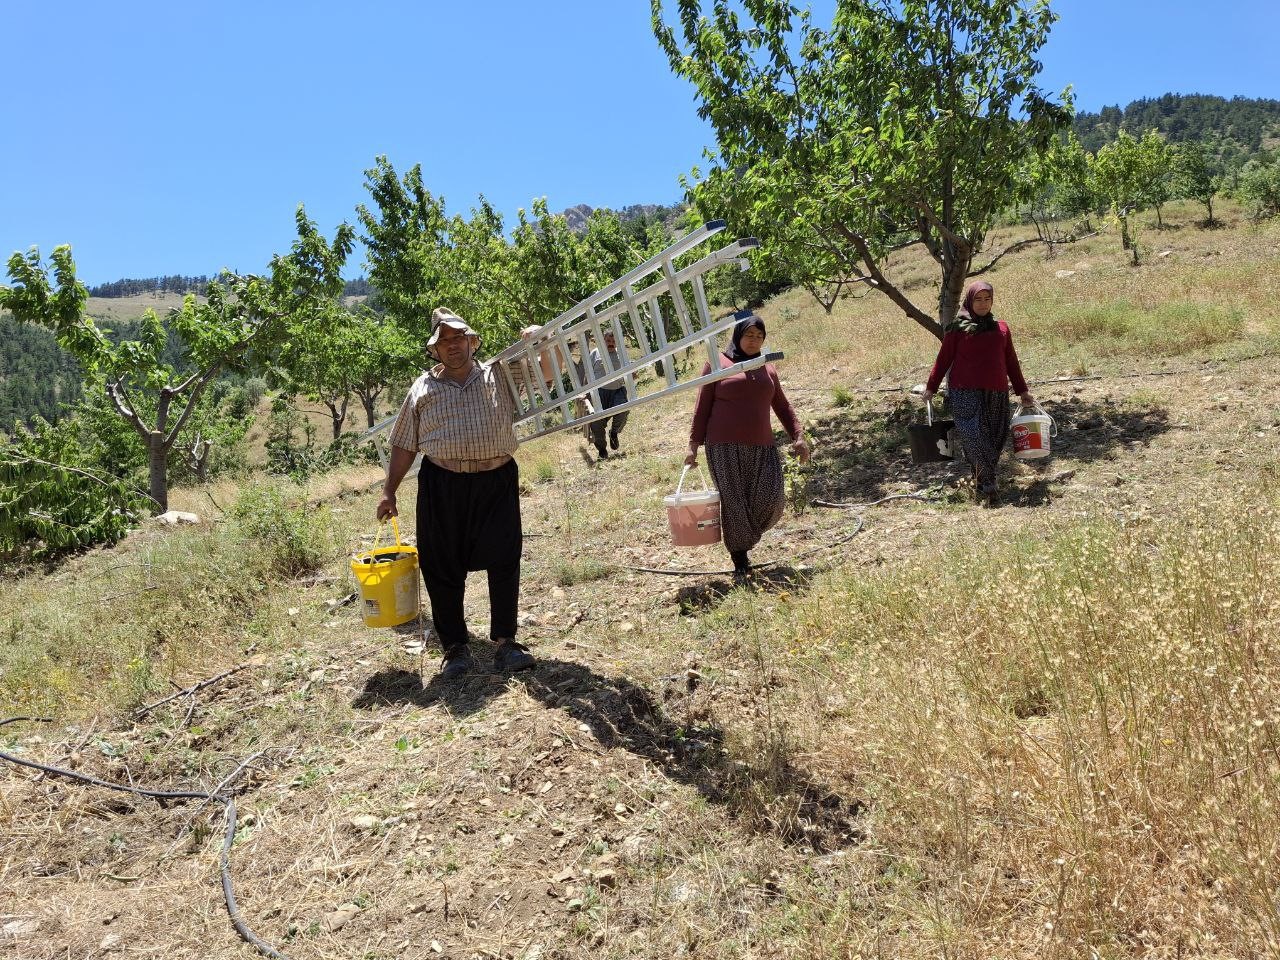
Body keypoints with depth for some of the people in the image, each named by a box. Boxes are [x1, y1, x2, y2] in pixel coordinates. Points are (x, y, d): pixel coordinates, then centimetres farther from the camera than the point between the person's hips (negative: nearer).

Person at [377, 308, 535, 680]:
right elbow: (404, 446, 12)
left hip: (497, 482, 0)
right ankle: (455, 648, 15)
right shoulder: (423, 388, 11)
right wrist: (388, 491, 9)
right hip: (442, 486, 1)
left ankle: (505, 642, 12)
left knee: (504, 562, -1)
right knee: (443, 569, 3)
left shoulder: (500, 375, 10)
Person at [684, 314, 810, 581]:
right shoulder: (717, 364, 5)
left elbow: (783, 406, 21)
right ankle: (740, 564, 6)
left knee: (772, 500, -9)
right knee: (733, 504, -5)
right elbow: (702, 407, 3)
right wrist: (694, 444, -2)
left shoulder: (768, 369, 17)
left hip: (762, 448, 4)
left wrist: (798, 436, 7)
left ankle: (745, 537, 20)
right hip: (725, 448, -4)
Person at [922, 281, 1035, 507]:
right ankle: (989, 486, -15)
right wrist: (931, 387, 2)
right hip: (965, 393, -4)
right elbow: (943, 359, 5)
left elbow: (1011, 362, 20)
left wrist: (1023, 391, 22)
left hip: (997, 395, 4)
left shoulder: (1001, 328, 14)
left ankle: (982, 484, 10)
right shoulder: (958, 329, 3)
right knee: (974, 437, -15)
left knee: (996, 439, 0)